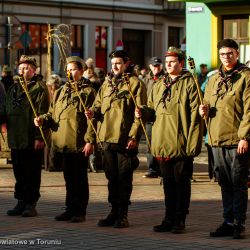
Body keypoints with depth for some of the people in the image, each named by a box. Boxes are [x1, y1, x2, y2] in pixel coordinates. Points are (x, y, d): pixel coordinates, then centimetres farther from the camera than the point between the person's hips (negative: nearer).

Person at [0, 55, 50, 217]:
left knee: (32, 173, 0)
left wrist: (39, 137, -18)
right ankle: (21, 202, 20)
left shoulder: (39, 88, -7)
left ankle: (31, 204, 7)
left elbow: (41, 115, -13)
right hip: (16, 139, 7)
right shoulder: (14, 88, 17)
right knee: (19, 173, 12)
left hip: (32, 141, -7)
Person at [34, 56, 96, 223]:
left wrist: (90, 140, -17)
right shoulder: (61, 91, 17)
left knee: (80, 178, 1)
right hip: (64, 142, 6)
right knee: (69, 178, 13)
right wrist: (43, 119, -4)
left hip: (80, 144, -6)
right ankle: (70, 209, 20)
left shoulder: (88, 92, -4)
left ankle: (80, 211, 7)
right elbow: (53, 113, 18)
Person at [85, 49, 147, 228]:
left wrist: (134, 136, -16)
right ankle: (114, 212, 20)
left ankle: (123, 215, 5)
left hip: (125, 139, -6)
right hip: (107, 138, 6)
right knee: (112, 177, 12)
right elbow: (99, 104, 21)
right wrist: (94, 112, -3)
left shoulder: (135, 84, -4)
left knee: (124, 178, -1)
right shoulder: (107, 83, 16)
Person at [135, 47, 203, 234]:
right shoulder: (159, 86, 16)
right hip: (162, 144, 6)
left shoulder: (189, 83, -4)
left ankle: (180, 221, 7)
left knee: (181, 182, 0)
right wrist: (143, 113, -1)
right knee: (168, 183, 11)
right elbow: (153, 112, 22)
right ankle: (169, 219, 18)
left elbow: (195, 115, -9)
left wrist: (193, 143, -15)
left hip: (181, 145, -6)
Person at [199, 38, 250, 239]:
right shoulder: (214, 80, 17)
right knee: (225, 184, 12)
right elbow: (208, 104, 26)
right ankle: (228, 222, 19)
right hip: (217, 140, 6)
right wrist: (205, 111, 1)